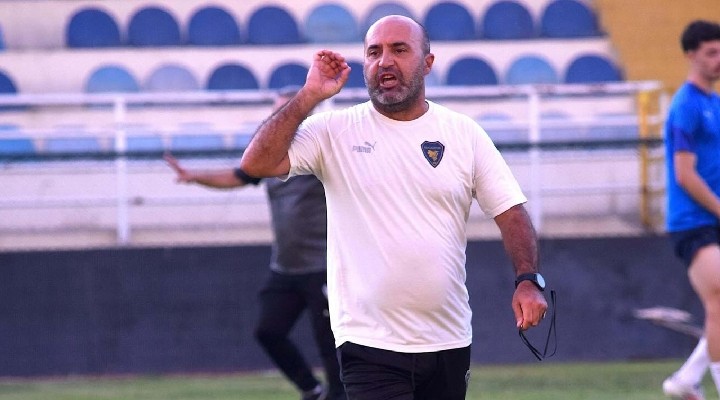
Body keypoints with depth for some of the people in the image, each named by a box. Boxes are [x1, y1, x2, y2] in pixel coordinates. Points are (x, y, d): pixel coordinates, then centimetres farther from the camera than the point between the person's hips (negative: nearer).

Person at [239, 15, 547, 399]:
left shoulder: (464, 133, 6)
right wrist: (309, 96, -13)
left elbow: (510, 211, 5)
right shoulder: (335, 131, 0)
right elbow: (256, 163, -10)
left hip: (449, 340, 3)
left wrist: (528, 280, -11)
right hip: (369, 340, -3)